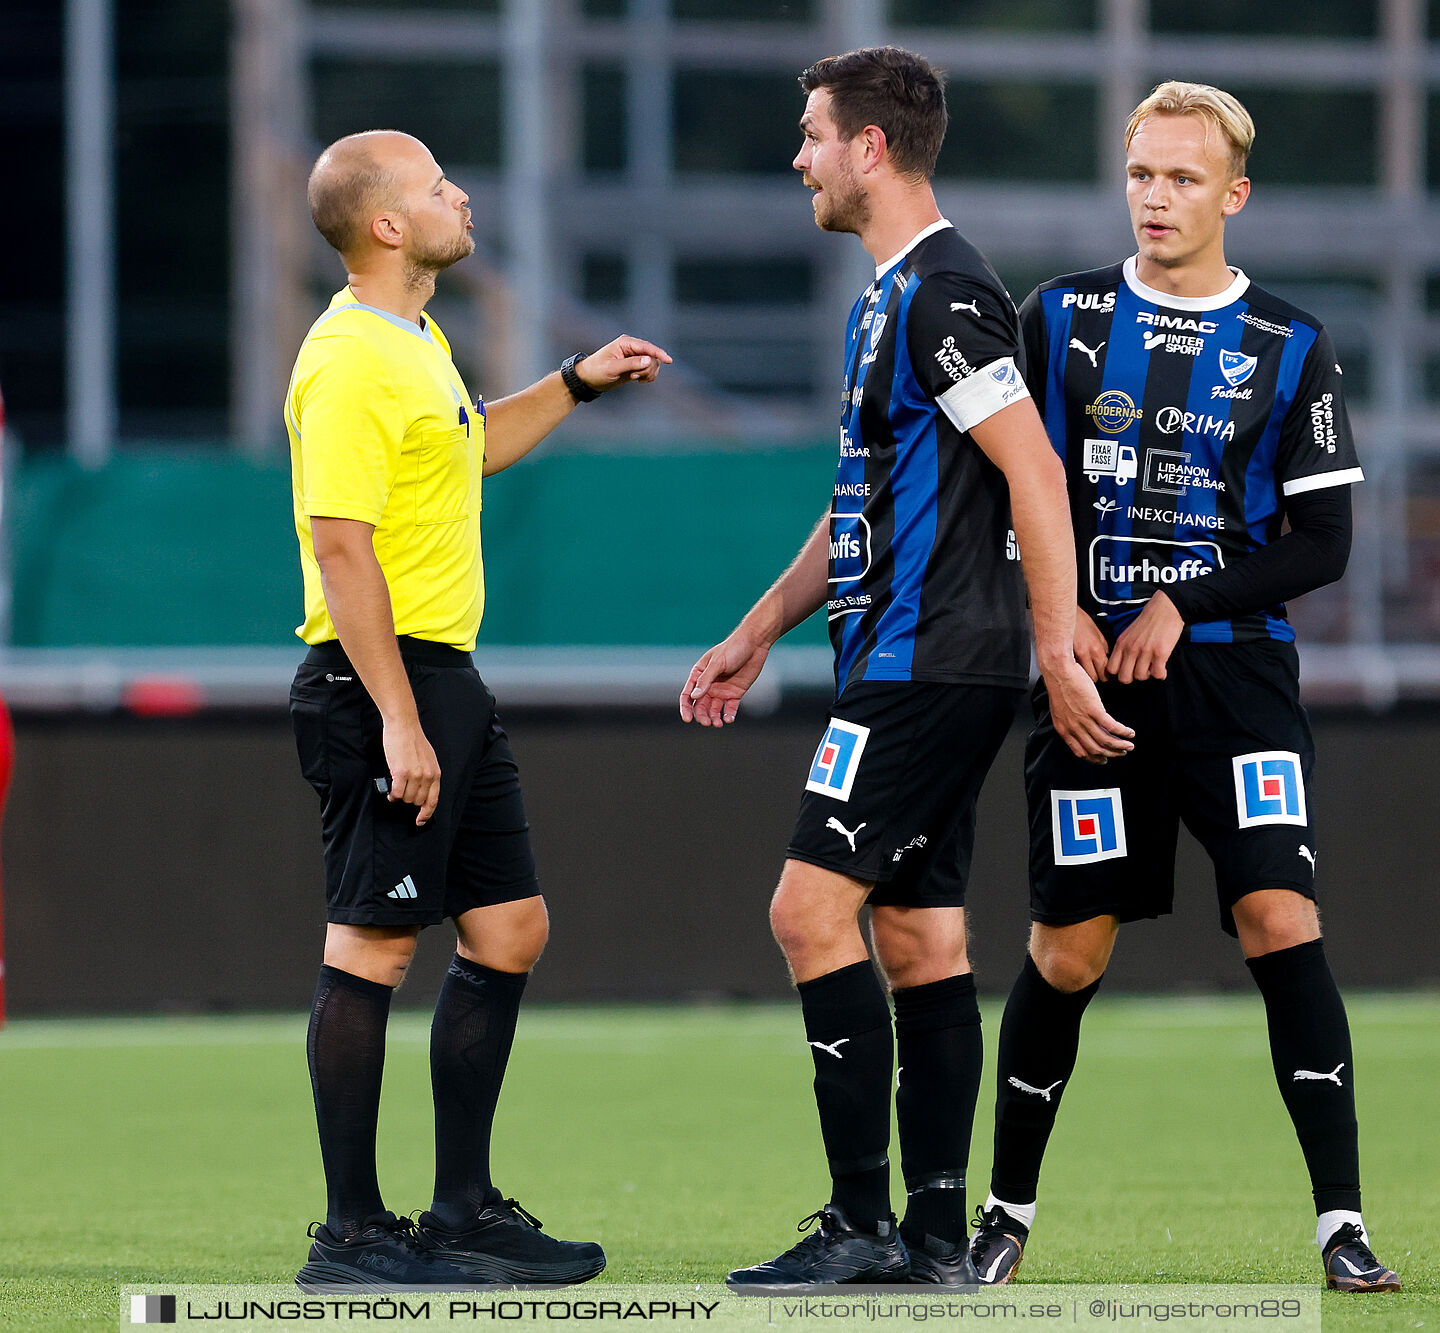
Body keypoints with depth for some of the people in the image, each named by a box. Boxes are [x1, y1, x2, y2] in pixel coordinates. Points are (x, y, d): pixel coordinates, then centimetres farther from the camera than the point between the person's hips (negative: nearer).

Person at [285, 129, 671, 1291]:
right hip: (383, 680, -10)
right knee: (374, 947, -6)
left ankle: (464, 1210, 18)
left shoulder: (416, 342, 16)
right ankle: (352, 1237, -1)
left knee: (510, 929, 11)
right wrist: (397, 723, -25)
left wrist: (578, 384, 29)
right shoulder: (351, 364, -16)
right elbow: (341, 548, -21)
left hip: (448, 679, 10)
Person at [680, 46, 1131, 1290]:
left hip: (928, 668, -10)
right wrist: (757, 634, 28)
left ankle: (864, 1225, -11)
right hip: (905, 665, 10)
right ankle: (936, 1240, 9)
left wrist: (1059, 651, -21)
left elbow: (1035, 472, -19)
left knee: (812, 908, -12)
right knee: (919, 932, 8)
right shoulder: (890, 297, 19)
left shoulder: (944, 291, -14)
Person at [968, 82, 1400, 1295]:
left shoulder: (1290, 350, 3)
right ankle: (1008, 1216, 21)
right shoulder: (1061, 319, 6)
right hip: (1088, 672, 1)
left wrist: (1183, 605, -10)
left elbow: (1322, 544, 1)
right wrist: (1060, 613, -7)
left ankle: (1343, 1225, -13)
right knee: (1068, 953, 4)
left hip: (1233, 672, -1)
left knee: (1281, 920, -15)